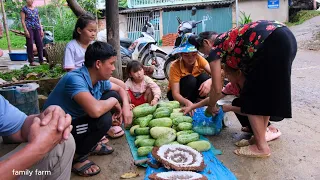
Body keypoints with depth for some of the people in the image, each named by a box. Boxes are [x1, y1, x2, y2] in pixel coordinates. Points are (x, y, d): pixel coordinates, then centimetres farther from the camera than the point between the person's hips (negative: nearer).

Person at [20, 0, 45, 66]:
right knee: (30, 45, -3)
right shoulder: (24, 9, 2)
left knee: (40, 44, 1)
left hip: (37, 29, 5)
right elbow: (22, 20, -3)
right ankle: (31, 61, 0)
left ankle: (41, 60, 7)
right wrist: (26, 30, -13)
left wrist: (41, 29, 11)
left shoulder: (36, 9, 18)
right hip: (29, 28, -5)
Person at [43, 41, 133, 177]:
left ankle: (91, 144, 13)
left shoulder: (99, 79, -5)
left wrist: (126, 107, -9)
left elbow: (120, 89, 13)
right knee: (104, 119, -29)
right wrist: (113, 101, -23)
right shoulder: (75, 79, -31)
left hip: (76, 119, 9)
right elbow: (95, 110, -45)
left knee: (113, 94, 0)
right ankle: (77, 157, -3)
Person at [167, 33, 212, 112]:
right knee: (190, 79, -33)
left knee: (204, 77, -26)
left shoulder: (199, 59, -17)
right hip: (179, 95, -3)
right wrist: (187, 102, -52)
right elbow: (175, 94, -31)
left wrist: (209, 81, -51)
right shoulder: (175, 66, -26)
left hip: (195, 91, 3)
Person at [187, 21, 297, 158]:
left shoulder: (215, 50, 5)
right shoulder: (227, 39, 28)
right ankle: (262, 134, 28)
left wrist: (211, 107, 25)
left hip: (272, 43, -9)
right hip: (286, 37, 10)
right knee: (265, 91, 19)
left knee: (252, 96, 1)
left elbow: (217, 89, 6)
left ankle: (262, 147, 6)